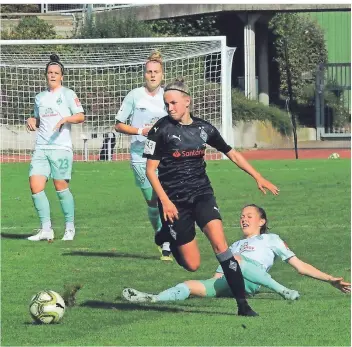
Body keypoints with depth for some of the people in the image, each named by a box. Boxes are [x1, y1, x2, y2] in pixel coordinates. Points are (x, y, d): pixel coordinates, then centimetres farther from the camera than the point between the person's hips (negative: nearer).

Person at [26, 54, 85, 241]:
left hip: (61, 147, -5)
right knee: (35, 186, -8)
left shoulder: (68, 94, 2)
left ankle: (70, 227, 10)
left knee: (61, 187, -4)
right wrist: (32, 121, 7)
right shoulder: (40, 97, 17)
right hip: (41, 148, 5)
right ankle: (46, 229, -4)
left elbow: (80, 116, -4)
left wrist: (65, 119, -21)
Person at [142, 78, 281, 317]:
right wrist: (165, 201, -15)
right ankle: (167, 236, 32)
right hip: (174, 201, -2)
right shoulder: (162, 130, -7)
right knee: (192, 264, -2)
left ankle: (242, 303, -18)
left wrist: (258, 177, 10)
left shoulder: (204, 128, 3)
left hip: (202, 193, 2)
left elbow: (232, 154, 16)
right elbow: (151, 169, -5)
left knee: (220, 243, -20)